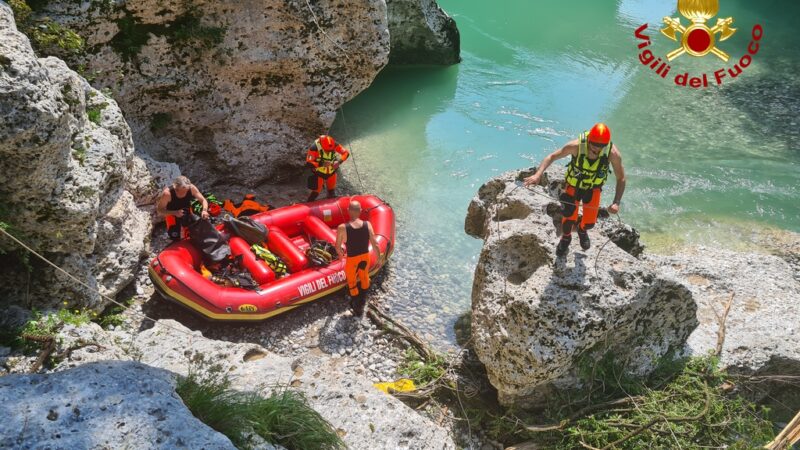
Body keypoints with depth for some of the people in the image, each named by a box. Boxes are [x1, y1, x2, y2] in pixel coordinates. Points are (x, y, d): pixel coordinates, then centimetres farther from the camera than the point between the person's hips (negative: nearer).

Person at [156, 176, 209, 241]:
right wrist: (175, 213, -42)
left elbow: (203, 200, -20)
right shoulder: (167, 193, -38)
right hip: (172, 212, -3)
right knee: (175, 237, -6)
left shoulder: (191, 188, -31)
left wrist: (204, 210, -41)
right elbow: (159, 210, -27)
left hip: (187, 211, 3)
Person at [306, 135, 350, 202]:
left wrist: (339, 161, -28)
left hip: (331, 173, 4)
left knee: (332, 191, 19)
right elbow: (308, 163, -29)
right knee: (316, 192, -2)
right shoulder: (314, 148, -30)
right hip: (319, 173, -4)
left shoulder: (334, 145, -21)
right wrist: (321, 164, -38)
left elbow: (346, 153, -12)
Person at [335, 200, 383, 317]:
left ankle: (357, 309, 38)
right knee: (364, 278, 31)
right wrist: (379, 258, 4)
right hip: (365, 257, 3)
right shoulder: (368, 225, -18)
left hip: (351, 259, -3)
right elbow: (375, 244, -12)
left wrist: (341, 254, 10)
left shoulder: (342, 228, -25)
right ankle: (363, 301, 55)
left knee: (352, 283, 22)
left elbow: (338, 247, -13)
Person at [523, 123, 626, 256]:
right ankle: (566, 238, 34)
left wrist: (616, 203, -27)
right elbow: (552, 157, -21)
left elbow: (621, 178, -18)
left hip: (593, 188, 1)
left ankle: (582, 230, 46)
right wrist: (538, 174, -35)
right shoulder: (576, 146, -33)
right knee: (569, 219, -2)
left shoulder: (613, 153, -30)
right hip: (573, 185, -1)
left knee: (590, 222, 6)